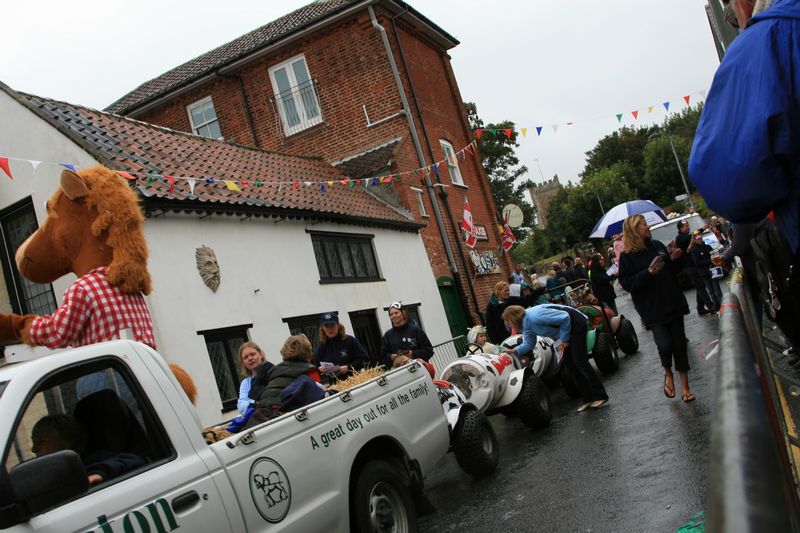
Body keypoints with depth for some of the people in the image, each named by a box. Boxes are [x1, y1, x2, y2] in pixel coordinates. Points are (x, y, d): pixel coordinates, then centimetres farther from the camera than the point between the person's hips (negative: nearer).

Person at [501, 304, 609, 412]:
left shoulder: (534, 316, -30)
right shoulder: (526, 325, 1)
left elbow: (565, 317, -28)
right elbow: (528, 344, 6)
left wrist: (564, 339, -17)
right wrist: (514, 351, -10)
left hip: (576, 324, -10)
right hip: (568, 328, 10)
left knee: (580, 361, -10)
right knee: (569, 363, 6)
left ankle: (601, 396, -2)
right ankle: (588, 398, 11)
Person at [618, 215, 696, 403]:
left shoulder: (657, 246, 8)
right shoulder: (627, 256, -7)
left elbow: (673, 272, 19)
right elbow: (627, 284, -13)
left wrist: (674, 260, -2)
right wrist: (649, 272, -22)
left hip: (673, 303, 5)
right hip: (652, 309, -5)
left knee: (679, 343, 6)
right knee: (665, 344, -18)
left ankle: (685, 387, 20)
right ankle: (668, 374, 15)